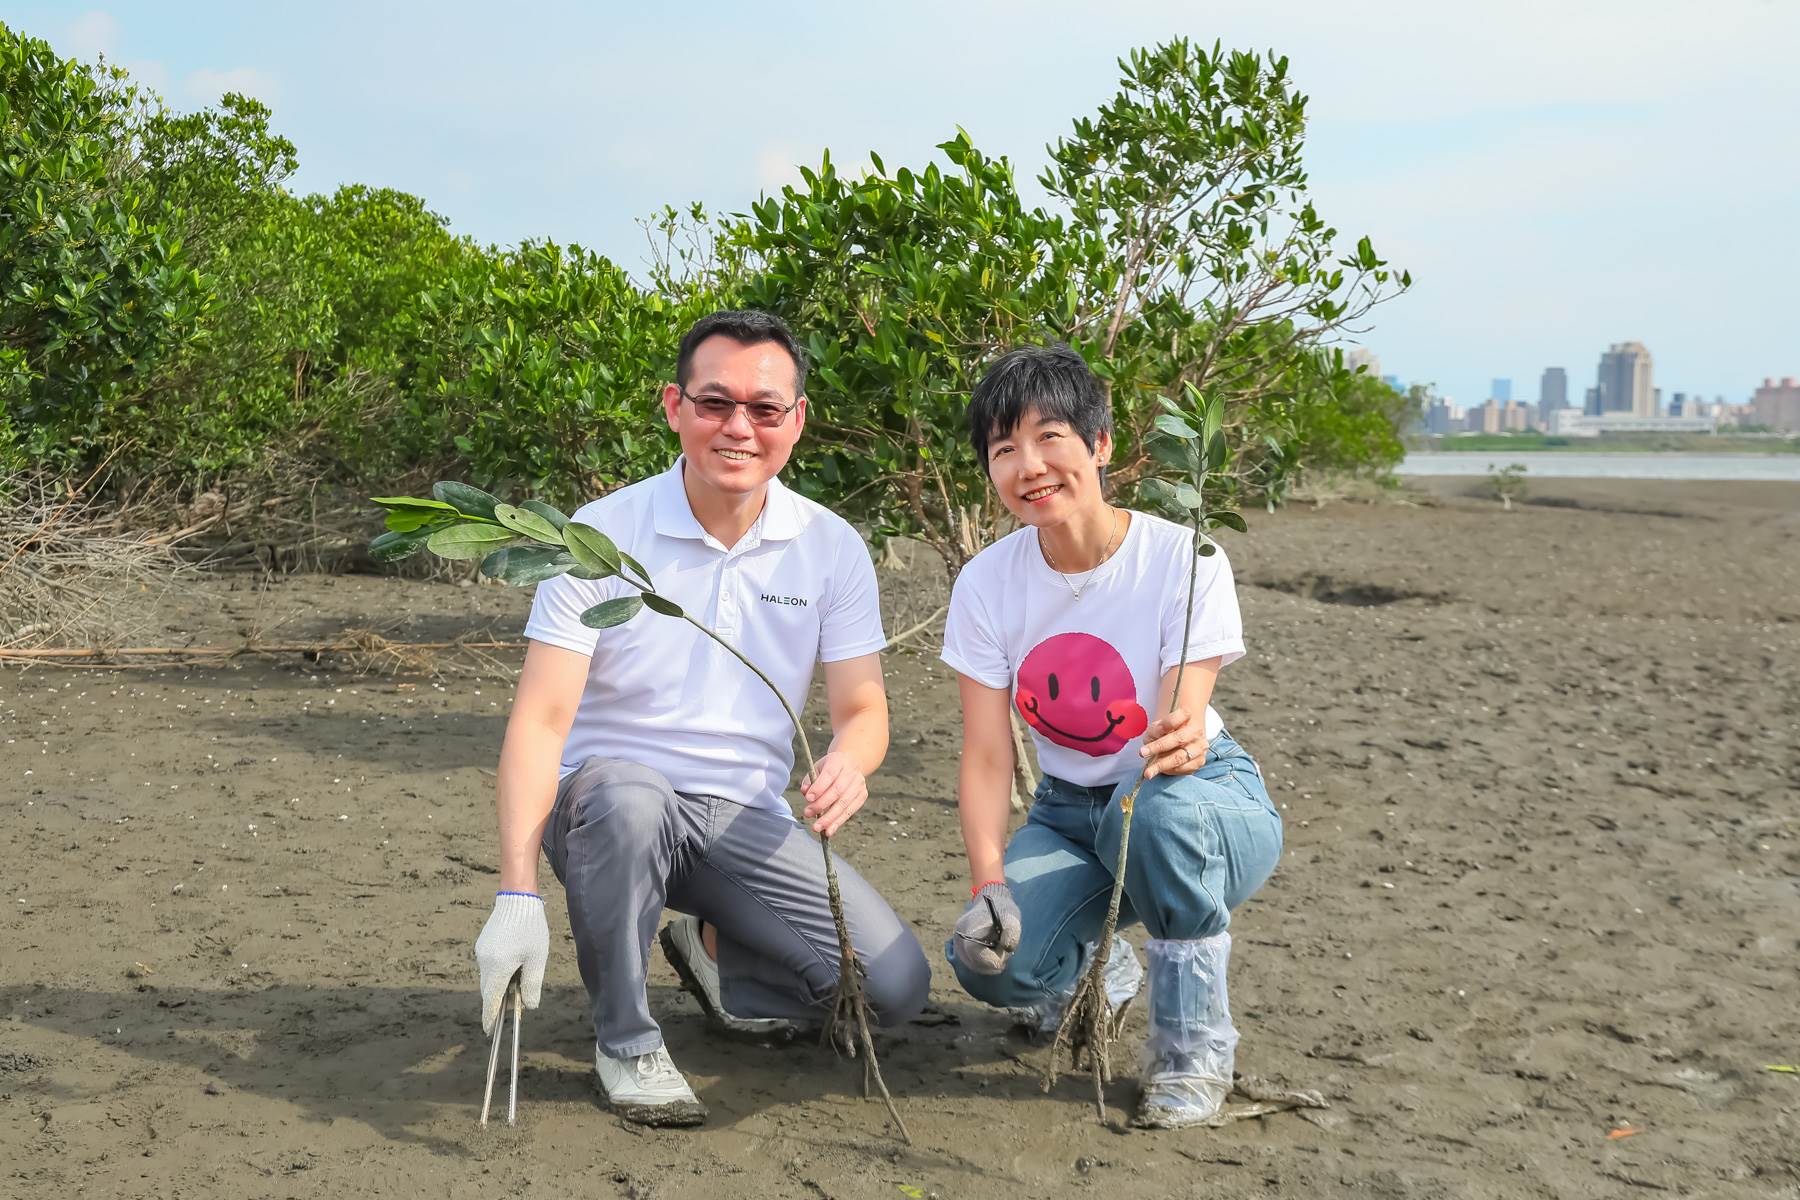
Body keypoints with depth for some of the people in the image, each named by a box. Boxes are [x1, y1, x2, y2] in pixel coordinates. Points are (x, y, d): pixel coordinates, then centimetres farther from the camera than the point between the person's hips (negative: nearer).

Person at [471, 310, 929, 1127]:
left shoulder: (831, 548, 0)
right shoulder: (602, 534, -10)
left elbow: (862, 708, 0)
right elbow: (541, 718, -16)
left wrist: (849, 761, -27)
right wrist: (518, 893, -29)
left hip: (745, 816, 3)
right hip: (606, 799, -3)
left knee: (895, 986, -14)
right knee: (627, 794, -39)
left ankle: (712, 951, 16)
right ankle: (625, 1040, -14)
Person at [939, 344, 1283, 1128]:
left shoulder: (1183, 559, -19)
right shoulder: (986, 584, -9)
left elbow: (1181, 730, -24)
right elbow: (986, 757, -10)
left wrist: (1182, 745, -49)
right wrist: (990, 882, -26)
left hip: (1208, 804, -3)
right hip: (1069, 811, 3)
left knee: (1162, 806, -40)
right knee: (989, 959, -26)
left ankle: (1193, 1040, -13)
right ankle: (1095, 967, 14)